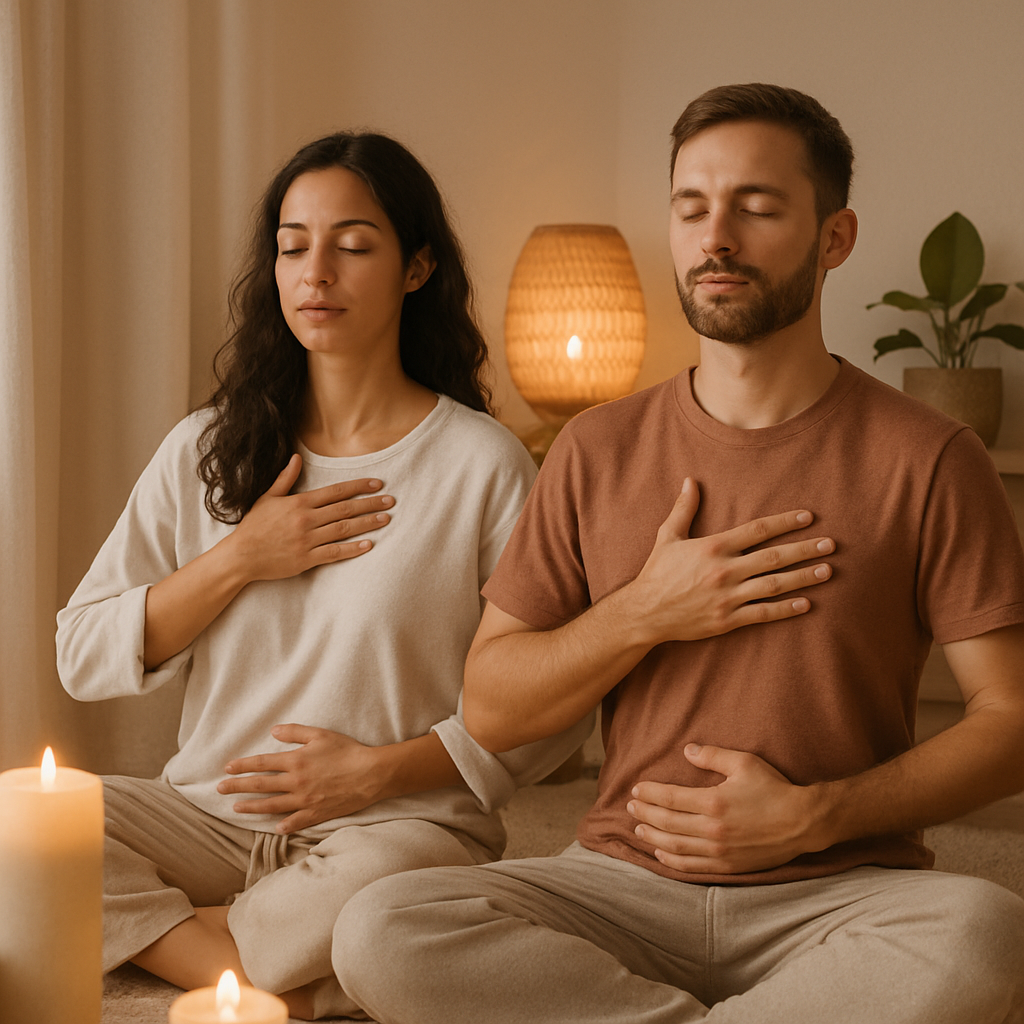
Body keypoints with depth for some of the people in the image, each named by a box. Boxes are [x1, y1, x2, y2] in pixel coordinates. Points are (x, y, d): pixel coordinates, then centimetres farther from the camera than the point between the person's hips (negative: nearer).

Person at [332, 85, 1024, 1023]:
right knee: (381, 933, -26)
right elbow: (490, 710, 8)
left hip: (839, 899, -2)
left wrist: (814, 816, -14)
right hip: (626, 885, 2)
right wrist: (645, 614, -8)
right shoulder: (601, 452, 8)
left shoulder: (925, 458, -1)